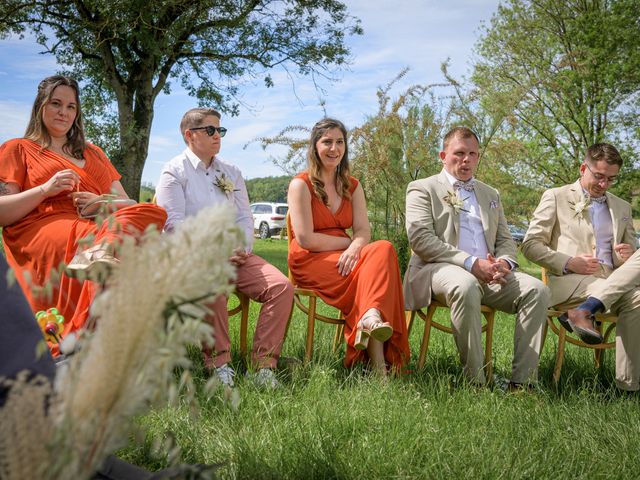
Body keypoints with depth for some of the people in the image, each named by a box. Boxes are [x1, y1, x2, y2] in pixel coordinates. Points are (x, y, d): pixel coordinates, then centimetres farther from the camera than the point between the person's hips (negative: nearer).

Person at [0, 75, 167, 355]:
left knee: (153, 212, -34)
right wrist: (45, 190, -9)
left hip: (97, 224, 4)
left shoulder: (94, 154, 32)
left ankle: (97, 254, -56)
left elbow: (126, 204, 22)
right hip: (41, 229, -4)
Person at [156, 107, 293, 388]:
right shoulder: (175, 171, 4)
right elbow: (175, 223, -8)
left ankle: (264, 361, -15)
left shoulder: (231, 173, 22)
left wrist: (241, 248, -5)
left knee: (281, 286, -19)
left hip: (235, 256, 5)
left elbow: (244, 217, 17)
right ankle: (218, 361, -26)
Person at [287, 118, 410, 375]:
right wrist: (349, 242, -6)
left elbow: (364, 231, 1)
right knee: (375, 268, -30)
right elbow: (305, 239, -12)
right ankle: (376, 359, -44)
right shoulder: (301, 185, -1)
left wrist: (354, 249, -23)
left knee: (383, 249, -28)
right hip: (309, 261, -5)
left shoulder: (352, 186, 16)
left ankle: (372, 317, -49)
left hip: (344, 257, 5)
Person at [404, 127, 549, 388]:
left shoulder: (491, 194, 27)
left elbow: (506, 240, 23)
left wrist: (504, 262, -4)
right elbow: (420, 238, -7)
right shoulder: (422, 189, 8)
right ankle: (476, 382, -31)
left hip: (489, 273, 6)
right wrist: (471, 263, -16)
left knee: (536, 289, -20)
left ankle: (522, 381, -21)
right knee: (465, 286, -39)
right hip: (438, 269, -5)